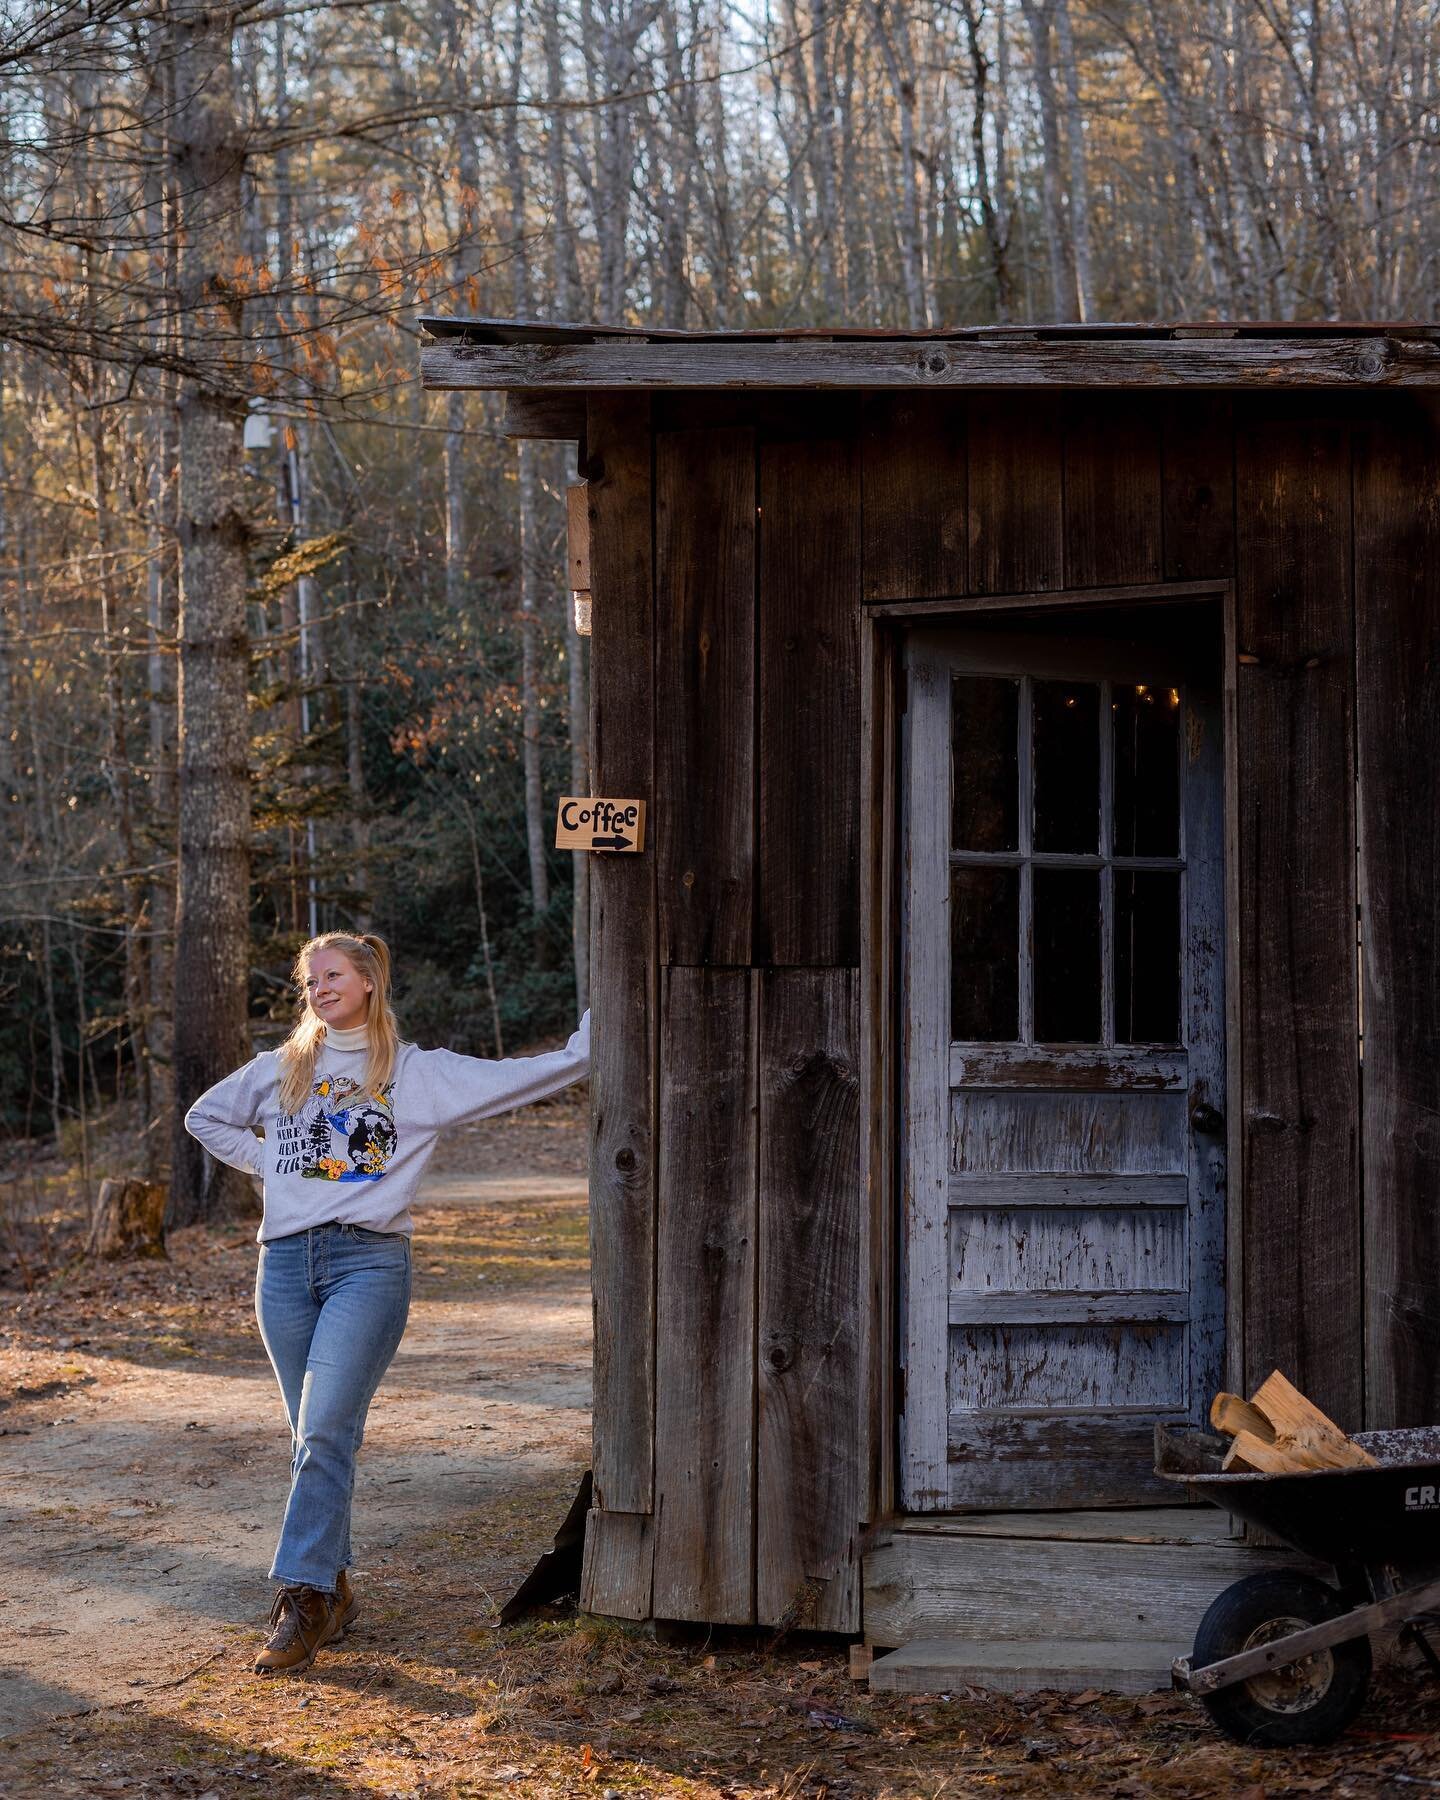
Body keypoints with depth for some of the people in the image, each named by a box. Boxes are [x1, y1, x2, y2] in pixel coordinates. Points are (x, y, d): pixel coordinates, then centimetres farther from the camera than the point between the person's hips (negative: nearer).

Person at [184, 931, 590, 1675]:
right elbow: (205, 1117, 28)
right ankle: (332, 1589, 18)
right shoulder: (281, 1068, 15)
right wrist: (270, 1164, 15)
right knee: (313, 1439, 8)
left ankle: (302, 1600, -15)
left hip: (368, 1260, -4)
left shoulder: (419, 1071, 7)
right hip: (286, 1262, 4)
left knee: (326, 1434, -15)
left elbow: (523, 1078, 5)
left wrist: (592, 1035, 2)